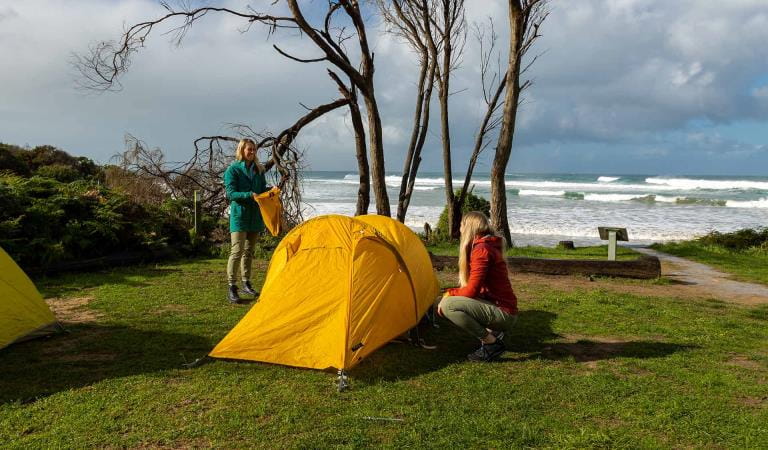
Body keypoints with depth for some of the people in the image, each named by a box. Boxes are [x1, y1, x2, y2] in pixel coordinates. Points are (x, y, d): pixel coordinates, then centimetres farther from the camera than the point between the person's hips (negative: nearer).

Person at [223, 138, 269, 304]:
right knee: (237, 250, -12)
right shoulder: (233, 170, -6)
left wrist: (270, 190, -8)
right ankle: (232, 288, -8)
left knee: (249, 251, 14)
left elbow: (262, 189, 15)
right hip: (239, 215, -6)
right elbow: (230, 193, -12)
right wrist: (249, 195, -26)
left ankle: (246, 284, 24)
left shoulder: (258, 170, 11)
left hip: (255, 215, 6)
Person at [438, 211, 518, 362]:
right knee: (453, 299, 18)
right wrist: (451, 294, 6)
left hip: (502, 314, -10)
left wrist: (449, 294, -5)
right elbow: (476, 287, 18)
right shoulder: (489, 246, 14)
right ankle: (493, 333, 10)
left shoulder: (481, 249, -16)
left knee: (448, 305, -22)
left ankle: (491, 343, -11)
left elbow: (472, 290, -20)